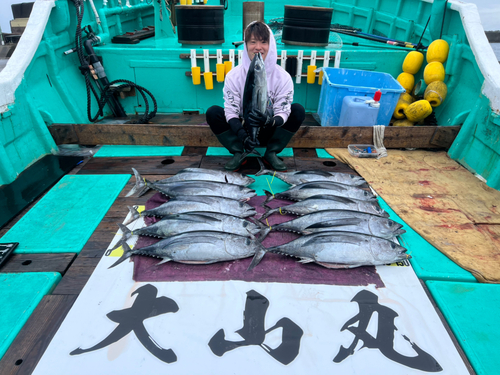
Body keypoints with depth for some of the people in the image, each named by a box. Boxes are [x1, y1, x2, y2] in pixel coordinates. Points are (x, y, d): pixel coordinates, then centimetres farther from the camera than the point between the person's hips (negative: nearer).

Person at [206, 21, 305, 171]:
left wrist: (270, 121, -40)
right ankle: (238, 154, -10)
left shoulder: (282, 77, -13)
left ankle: (271, 153, -10)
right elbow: (231, 111, -15)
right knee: (213, 112, -22)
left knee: (298, 110, -21)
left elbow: (283, 112, -15)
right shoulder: (234, 76, -12)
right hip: (242, 129, 0)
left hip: (269, 132, 1)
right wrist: (242, 134, -35)